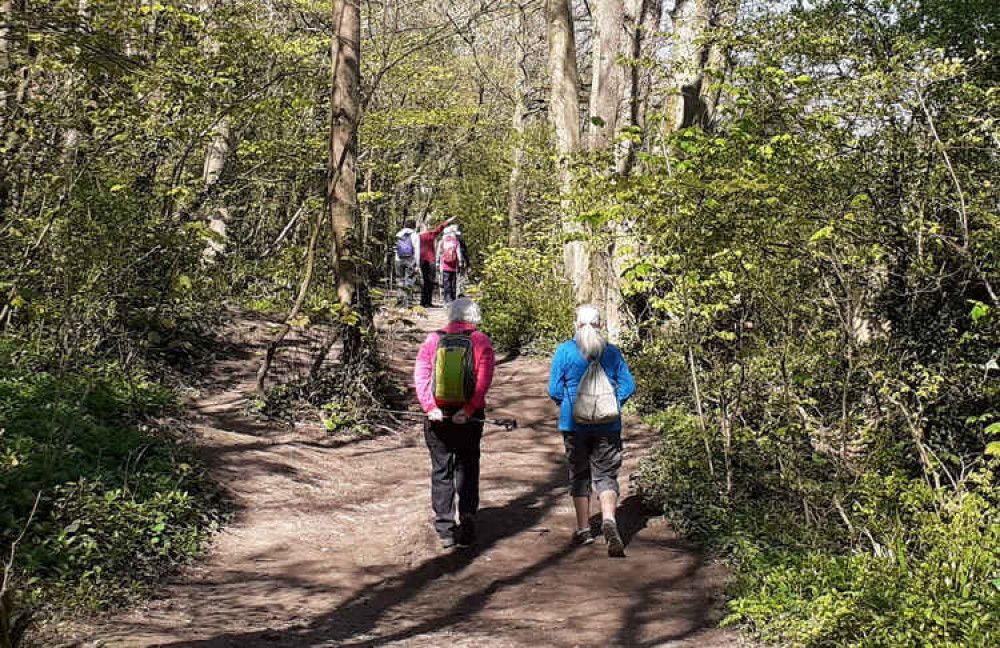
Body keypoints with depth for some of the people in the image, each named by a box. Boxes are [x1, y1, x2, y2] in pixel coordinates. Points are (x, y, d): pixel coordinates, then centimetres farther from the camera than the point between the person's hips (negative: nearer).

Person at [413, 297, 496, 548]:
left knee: (441, 471, 10)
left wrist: (430, 407, -14)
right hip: (469, 417, -1)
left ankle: (445, 529, 9)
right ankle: (467, 518, -4)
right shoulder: (480, 341, 0)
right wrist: (468, 409, -18)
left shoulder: (433, 340, 5)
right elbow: (484, 380, -13)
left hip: (438, 416, 1)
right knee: (467, 470, 10)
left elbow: (420, 375, -7)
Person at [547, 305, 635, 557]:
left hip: (574, 423, -1)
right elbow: (628, 386, 0)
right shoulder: (612, 352, 0)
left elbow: (554, 390, -5)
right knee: (606, 474, 3)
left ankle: (583, 529, 17)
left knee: (579, 475, 12)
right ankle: (609, 519, -21)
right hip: (608, 425, 1)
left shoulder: (564, 351, -5)